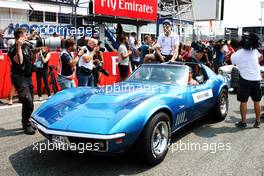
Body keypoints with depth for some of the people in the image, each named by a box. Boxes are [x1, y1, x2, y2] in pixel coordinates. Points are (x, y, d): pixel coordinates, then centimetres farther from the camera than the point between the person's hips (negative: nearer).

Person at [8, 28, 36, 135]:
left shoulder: (26, 47, 12)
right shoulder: (13, 49, -10)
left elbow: (32, 60, 18)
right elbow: (19, 61, -25)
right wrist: (19, 47, -24)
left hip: (28, 77, 8)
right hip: (19, 77, -8)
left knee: (30, 102, 12)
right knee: (28, 101, -18)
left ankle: (27, 122, 26)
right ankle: (26, 126, -7)